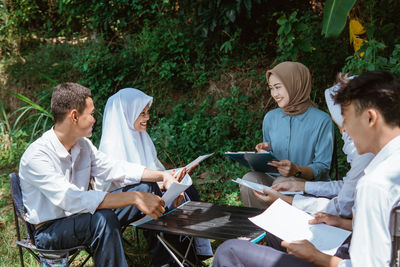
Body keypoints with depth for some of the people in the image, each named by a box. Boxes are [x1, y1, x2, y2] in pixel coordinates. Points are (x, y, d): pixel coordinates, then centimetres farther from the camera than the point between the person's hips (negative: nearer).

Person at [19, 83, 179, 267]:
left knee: (147, 187, 2)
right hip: (49, 231, -8)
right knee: (104, 219, -39)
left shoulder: (82, 145, 0)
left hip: (78, 217, 8)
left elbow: (114, 168, 7)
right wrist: (134, 198, -40)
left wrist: (163, 176, -4)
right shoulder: (36, 156, -25)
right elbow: (72, 200, -36)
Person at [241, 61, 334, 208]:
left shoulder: (322, 120, -7)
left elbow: (323, 168, -8)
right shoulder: (270, 117, 11)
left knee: (282, 182, -35)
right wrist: (264, 153, -5)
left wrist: (297, 170, -27)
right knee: (249, 179, -26)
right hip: (274, 178, 4)